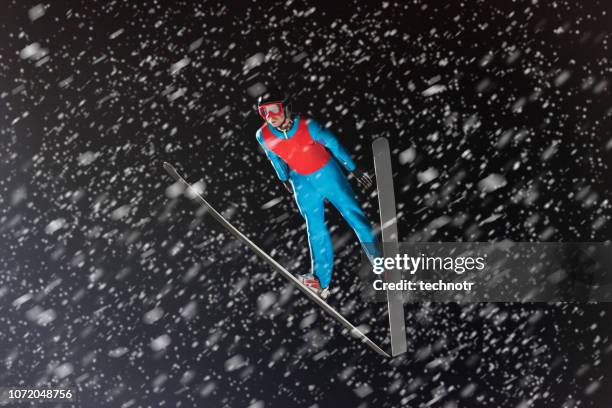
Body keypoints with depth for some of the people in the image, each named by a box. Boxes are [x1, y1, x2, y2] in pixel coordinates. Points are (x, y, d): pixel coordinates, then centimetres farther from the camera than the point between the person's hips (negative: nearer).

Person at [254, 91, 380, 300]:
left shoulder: (307, 126, -27)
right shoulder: (263, 136, -18)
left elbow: (333, 145, -14)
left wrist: (354, 169, -7)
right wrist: (284, 179, 17)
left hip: (327, 172, -2)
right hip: (302, 182, 2)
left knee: (352, 212, 1)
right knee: (315, 230, 7)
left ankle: (377, 256, 20)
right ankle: (321, 282, 13)